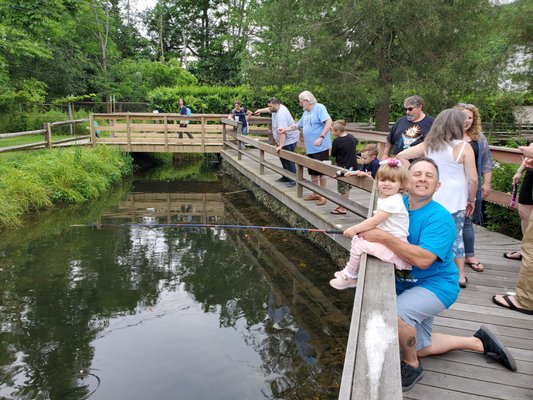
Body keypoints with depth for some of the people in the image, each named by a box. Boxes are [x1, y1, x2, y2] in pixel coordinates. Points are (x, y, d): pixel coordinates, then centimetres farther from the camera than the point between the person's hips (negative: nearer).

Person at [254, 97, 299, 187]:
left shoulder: (281, 114, -29)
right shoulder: (276, 108, 2)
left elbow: (282, 131, -36)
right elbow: (269, 110, 29)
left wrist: (280, 145, -39)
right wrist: (260, 110, 37)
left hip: (289, 140, -11)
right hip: (284, 140, 11)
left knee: (288, 160, -9)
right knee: (283, 159, 17)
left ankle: (293, 180, -3)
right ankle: (286, 177, 28)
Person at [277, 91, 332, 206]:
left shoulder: (319, 108, -10)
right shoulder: (306, 112, 15)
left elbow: (329, 122, -20)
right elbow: (297, 125, 28)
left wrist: (321, 138, -24)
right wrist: (284, 129, 21)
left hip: (320, 148, -8)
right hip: (310, 148, 8)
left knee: (322, 171, -2)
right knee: (313, 172, 14)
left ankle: (323, 195, 7)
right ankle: (315, 194, 26)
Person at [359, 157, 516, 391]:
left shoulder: (439, 218, -25)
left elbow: (423, 260, -37)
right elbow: (378, 229, 9)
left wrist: (384, 237, -40)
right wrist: (368, 233, -13)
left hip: (436, 284, -7)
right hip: (406, 284, 7)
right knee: (419, 348, 19)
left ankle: (412, 366, -6)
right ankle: (478, 342, 36)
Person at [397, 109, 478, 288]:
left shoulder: (428, 145, 1)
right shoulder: (463, 147, -11)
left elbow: (402, 156, 3)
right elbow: (473, 179, -11)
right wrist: (471, 200, 3)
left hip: (431, 199, 3)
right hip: (455, 201, -3)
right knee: (456, 236, 11)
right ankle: (460, 275, 19)